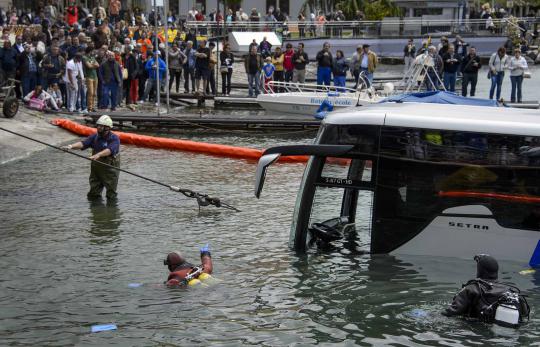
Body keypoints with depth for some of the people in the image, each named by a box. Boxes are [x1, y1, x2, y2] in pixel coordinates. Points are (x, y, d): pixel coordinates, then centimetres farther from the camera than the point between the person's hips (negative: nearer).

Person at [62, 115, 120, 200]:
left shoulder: (114, 138, -12)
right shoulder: (95, 137, 4)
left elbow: (110, 150, -30)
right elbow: (83, 143, -10)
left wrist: (98, 155, -48)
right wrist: (71, 146, -29)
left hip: (110, 170, -5)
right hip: (96, 169, 5)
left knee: (111, 196, 3)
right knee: (93, 195, 9)